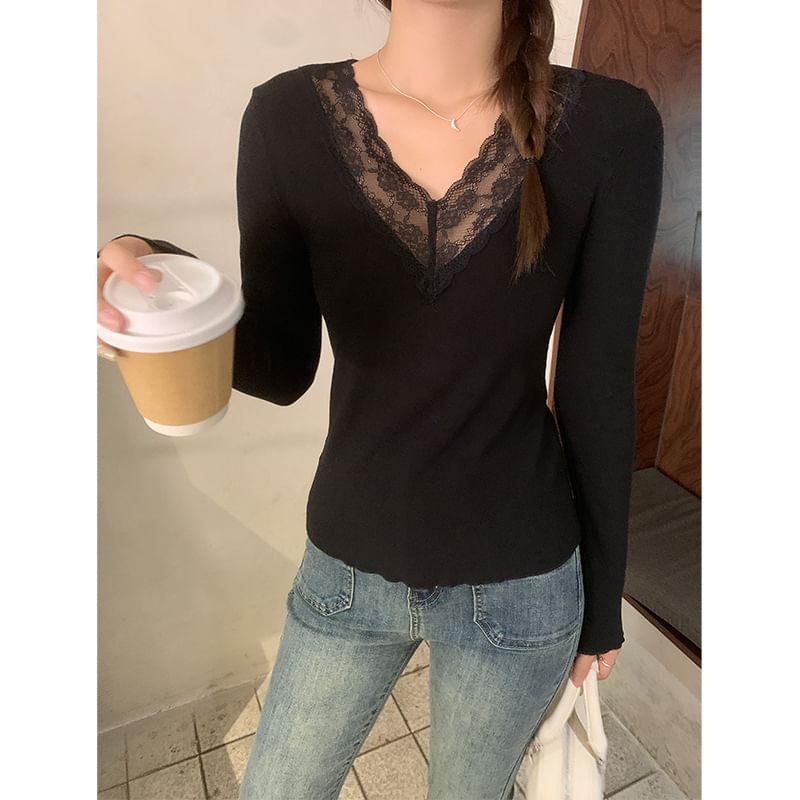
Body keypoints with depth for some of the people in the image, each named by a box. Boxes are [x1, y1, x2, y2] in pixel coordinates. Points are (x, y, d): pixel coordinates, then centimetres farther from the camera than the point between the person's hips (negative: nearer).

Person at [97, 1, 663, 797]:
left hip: (517, 580, 0)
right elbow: (281, 367, -6)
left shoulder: (609, 125, -13)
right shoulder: (289, 116, -10)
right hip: (350, 565, 1)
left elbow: (598, 386, -7)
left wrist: (601, 596, 3)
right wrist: (169, 296, -28)